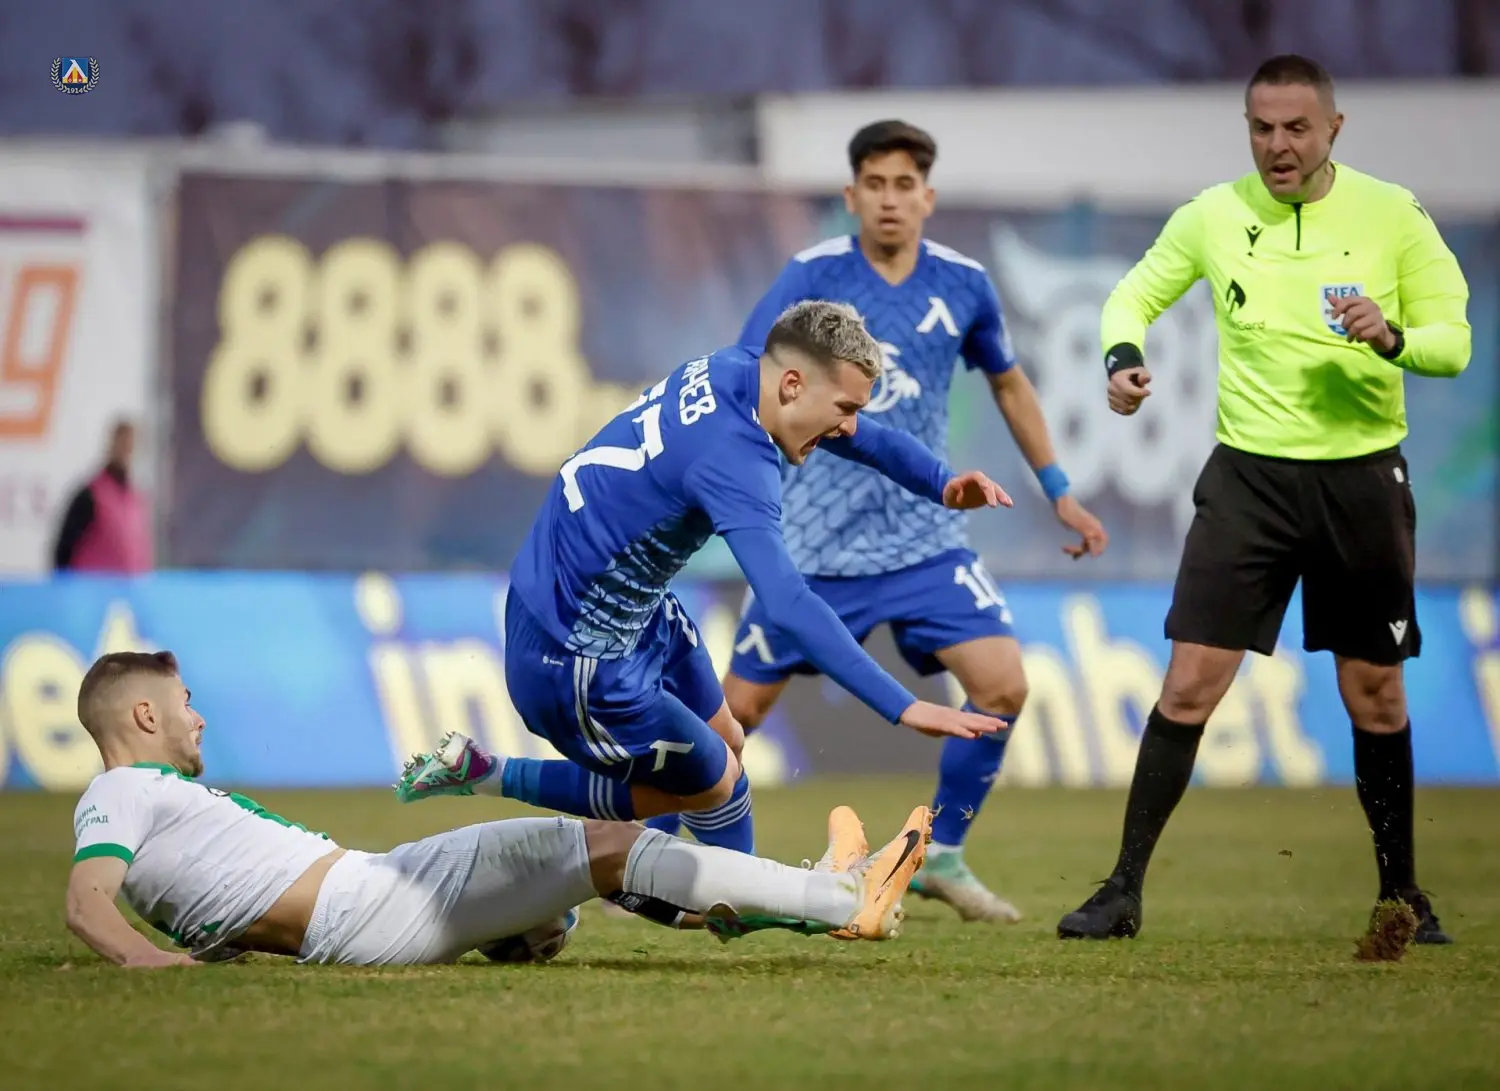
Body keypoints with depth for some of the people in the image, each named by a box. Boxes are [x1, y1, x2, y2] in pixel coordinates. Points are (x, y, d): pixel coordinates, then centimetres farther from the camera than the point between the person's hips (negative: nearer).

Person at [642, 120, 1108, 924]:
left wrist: (1058, 490, 19)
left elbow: (1008, 382, 17)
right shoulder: (812, 277, -9)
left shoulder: (962, 283, 0)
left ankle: (941, 858, 7)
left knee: (1002, 685, -12)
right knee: (739, 706, 0)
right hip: (814, 539, -3)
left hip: (925, 536, 3)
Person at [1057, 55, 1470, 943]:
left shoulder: (1393, 213, -4)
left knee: (1377, 697, 8)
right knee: (1190, 685, -7)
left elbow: (1454, 341, -2)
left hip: (1363, 478, 0)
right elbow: (1136, 295, 12)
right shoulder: (1214, 215, -1)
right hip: (1251, 475, 0)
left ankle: (1402, 894, 23)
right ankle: (1125, 891, -1)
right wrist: (1124, 354, -9)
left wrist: (1393, 338, -23)